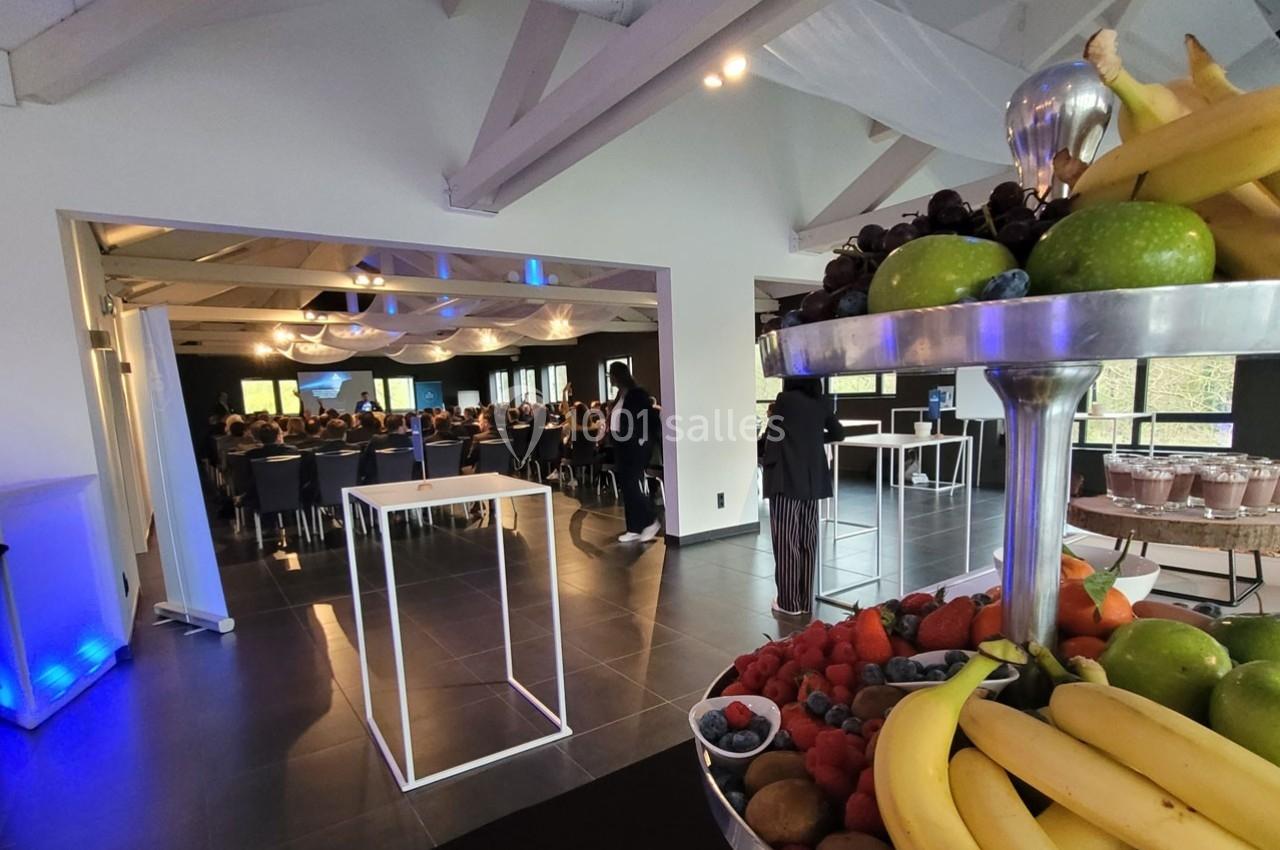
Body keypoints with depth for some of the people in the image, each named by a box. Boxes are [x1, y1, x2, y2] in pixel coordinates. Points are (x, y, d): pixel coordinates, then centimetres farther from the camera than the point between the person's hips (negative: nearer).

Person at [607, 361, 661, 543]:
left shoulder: (638, 394, -10)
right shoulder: (620, 396, 14)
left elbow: (649, 418, -13)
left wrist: (646, 441, -16)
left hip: (635, 447, -9)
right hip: (622, 447, 9)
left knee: (633, 485, -9)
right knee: (627, 488, 8)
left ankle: (651, 522, 7)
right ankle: (634, 529, 14)